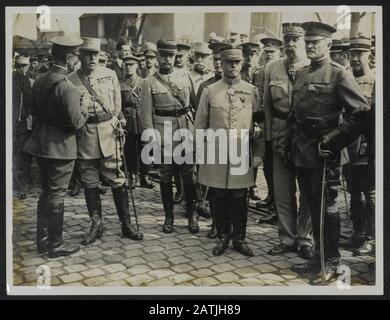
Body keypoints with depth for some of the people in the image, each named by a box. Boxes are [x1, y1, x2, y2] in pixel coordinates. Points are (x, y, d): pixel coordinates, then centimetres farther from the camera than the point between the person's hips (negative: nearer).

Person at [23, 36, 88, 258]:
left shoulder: (40, 82, 6)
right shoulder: (67, 87, -20)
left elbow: (34, 110, 14)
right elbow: (76, 122, -22)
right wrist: (84, 110, -4)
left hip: (42, 143, 8)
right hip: (61, 146, -8)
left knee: (46, 192, 18)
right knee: (56, 194, 2)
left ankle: (43, 240, 30)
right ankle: (55, 245, 14)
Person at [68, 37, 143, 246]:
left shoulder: (109, 74, 4)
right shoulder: (70, 80, 1)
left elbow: (117, 104, 10)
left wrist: (110, 124, 4)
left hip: (109, 134, 0)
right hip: (84, 137, 0)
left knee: (117, 180, 2)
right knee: (89, 183, 8)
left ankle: (126, 224, 13)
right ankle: (96, 225, 20)